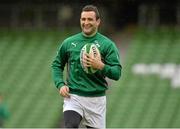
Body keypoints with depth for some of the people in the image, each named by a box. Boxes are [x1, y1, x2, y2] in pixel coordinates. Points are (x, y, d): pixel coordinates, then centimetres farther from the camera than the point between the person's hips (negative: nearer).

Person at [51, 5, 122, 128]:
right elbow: (57, 65, 18)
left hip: (96, 99, 0)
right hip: (73, 97, 0)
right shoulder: (69, 43, 6)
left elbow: (117, 73, -7)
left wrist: (101, 66, -26)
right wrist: (60, 84, 1)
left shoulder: (107, 44, -1)